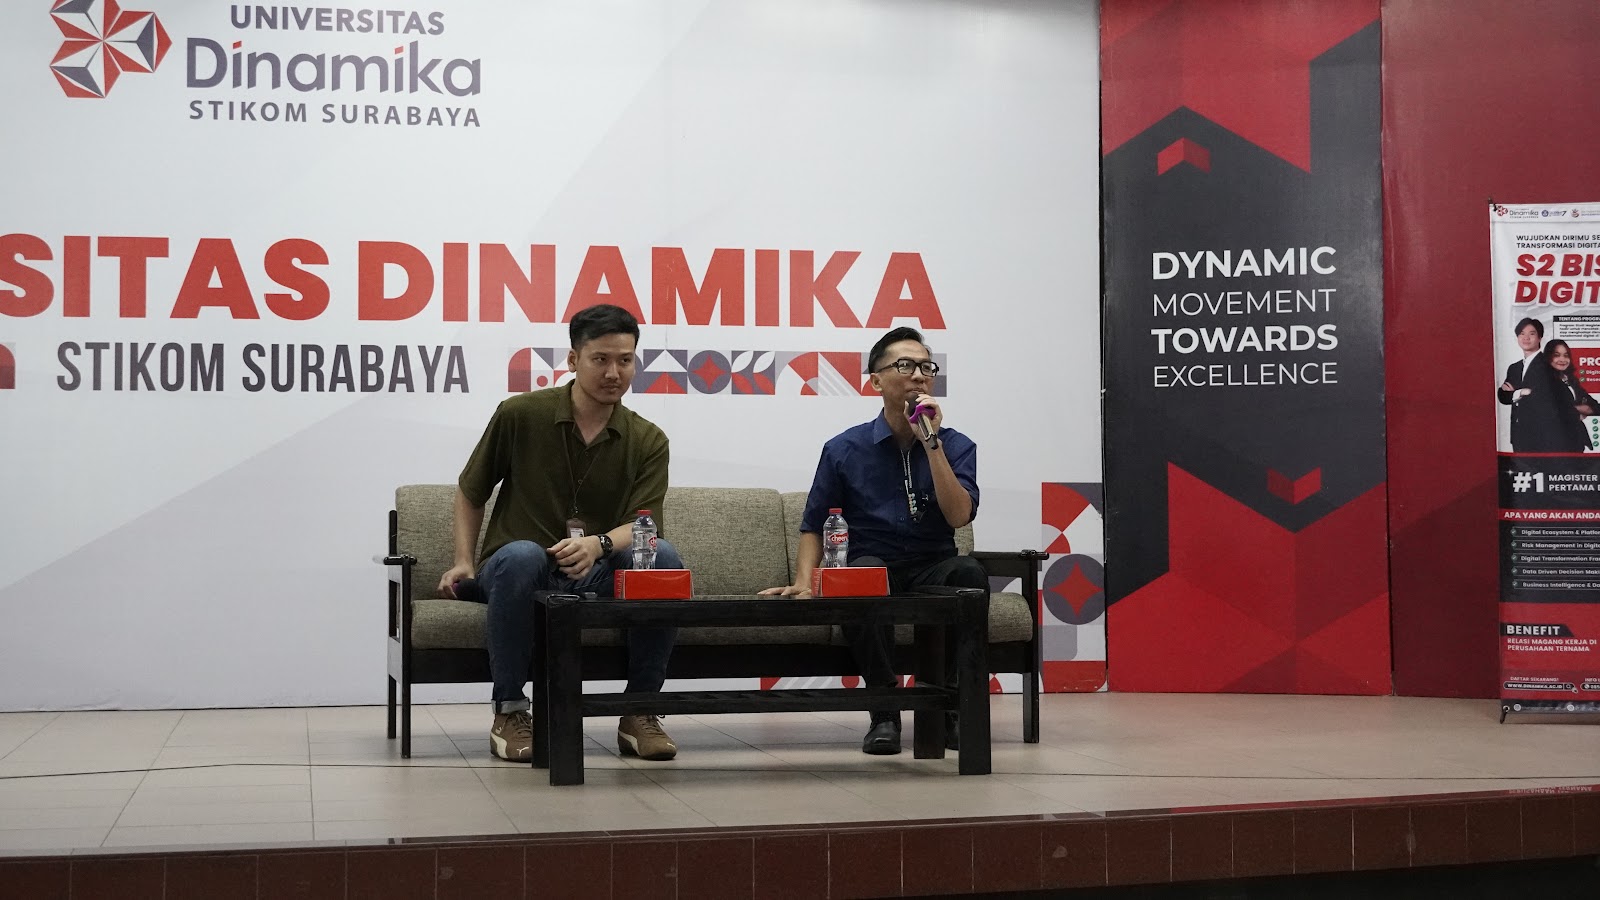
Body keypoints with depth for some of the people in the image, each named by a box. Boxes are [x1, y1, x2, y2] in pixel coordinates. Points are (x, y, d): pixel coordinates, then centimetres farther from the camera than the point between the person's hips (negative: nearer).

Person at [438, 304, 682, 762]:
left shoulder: (648, 441, 2)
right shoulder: (520, 415, -3)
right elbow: (470, 491, 11)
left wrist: (598, 544, -31)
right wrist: (464, 562, 1)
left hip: (597, 573, 2)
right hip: (520, 571, -2)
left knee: (663, 557, -29)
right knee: (522, 555, -38)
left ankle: (639, 711, -14)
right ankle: (509, 709, -20)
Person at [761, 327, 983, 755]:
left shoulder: (956, 446, 5)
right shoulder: (845, 450, 4)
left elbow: (959, 516, -12)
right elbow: (813, 526, 10)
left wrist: (931, 442, -16)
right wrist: (804, 581, -7)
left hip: (932, 570, 1)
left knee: (969, 572, -33)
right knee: (863, 571, -37)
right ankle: (885, 711, -26)